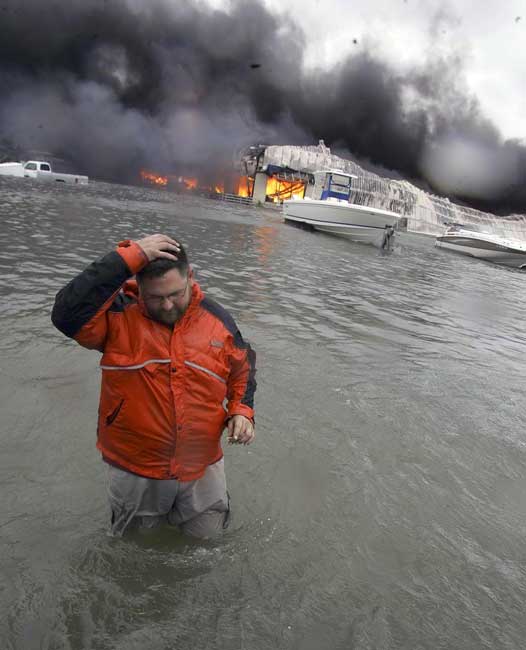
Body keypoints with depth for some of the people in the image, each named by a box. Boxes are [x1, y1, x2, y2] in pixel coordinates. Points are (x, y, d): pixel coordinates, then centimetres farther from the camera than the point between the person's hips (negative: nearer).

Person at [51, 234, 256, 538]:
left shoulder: (218, 319, -9)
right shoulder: (118, 314, -19)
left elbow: (243, 370, 6)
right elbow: (68, 314, -39)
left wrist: (241, 410, -8)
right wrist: (129, 257, -39)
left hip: (201, 465, 2)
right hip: (134, 465, -1)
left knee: (208, 532, 25)